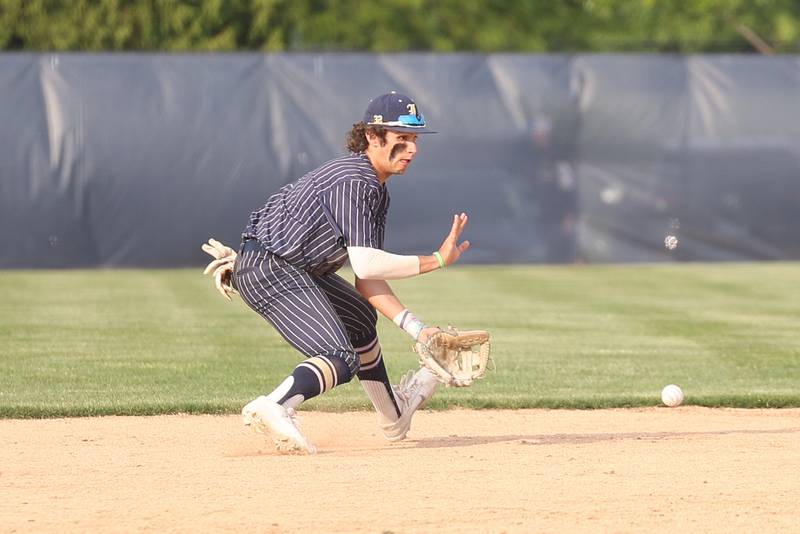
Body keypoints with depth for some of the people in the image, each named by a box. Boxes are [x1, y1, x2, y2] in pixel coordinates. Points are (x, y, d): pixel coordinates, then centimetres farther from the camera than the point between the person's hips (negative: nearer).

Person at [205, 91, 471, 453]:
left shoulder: (377, 191, 12)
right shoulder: (355, 180, -18)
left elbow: (368, 281, 8)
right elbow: (365, 265, -27)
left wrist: (417, 329, -1)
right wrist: (437, 260, -22)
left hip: (293, 270, 11)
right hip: (268, 268, -11)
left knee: (360, 317, 31)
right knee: (343, 360, -23)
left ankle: (394, 415, 50)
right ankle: (275, 407, -46)